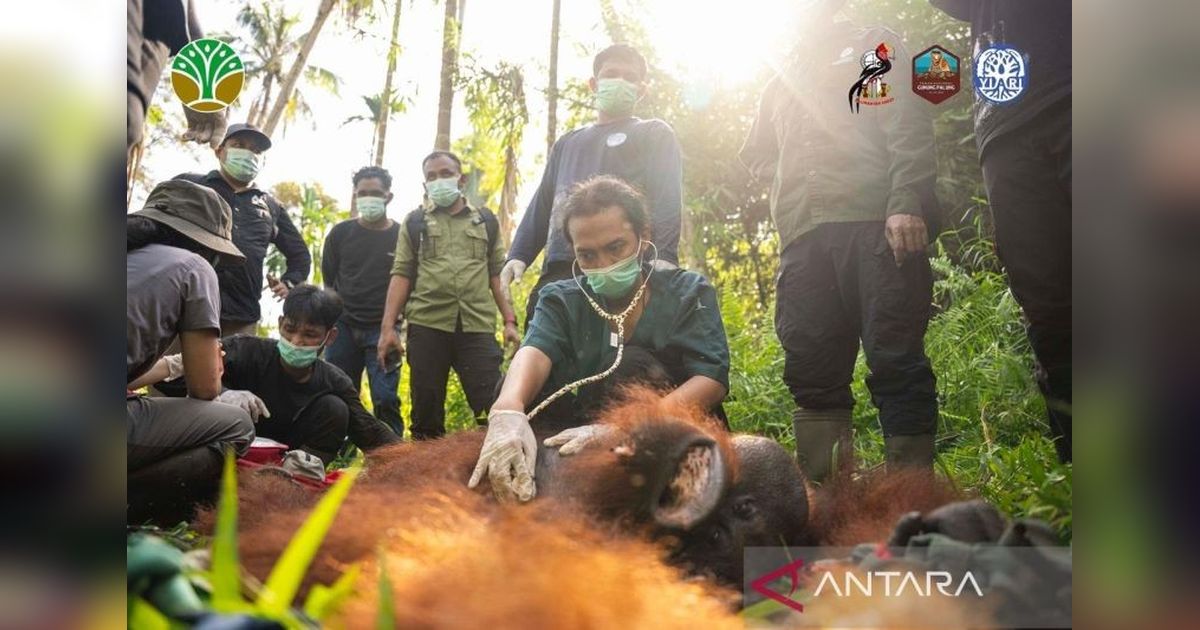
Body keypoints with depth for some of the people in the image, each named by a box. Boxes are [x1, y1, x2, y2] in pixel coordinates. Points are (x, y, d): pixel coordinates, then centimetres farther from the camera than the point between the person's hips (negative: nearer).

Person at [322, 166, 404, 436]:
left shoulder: (402, 236, 2)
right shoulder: (341, 233, 8)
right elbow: (328, 281, 15)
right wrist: (334, 318, 11)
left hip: (383, 329, -2)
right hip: (344, 325, 2)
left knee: (385, 399, -10)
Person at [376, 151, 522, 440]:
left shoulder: (486, 220, 17)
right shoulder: (414, 222, 15)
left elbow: (497, 274, 13)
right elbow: (402, 274, 8)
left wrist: (510, 321, 2)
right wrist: (387, 327, -3)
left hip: (478, 326, 0)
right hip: (427, 326, 0)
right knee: (426, 412, 4)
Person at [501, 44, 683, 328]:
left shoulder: (654, 134, 16)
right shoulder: (567, 144, 31)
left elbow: (667, 200, 1)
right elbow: (542, 205, 26)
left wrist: (663, 259, -16)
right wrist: (518, 256, 10)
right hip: (559, 273, 5)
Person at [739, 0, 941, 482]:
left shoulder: (873, 47, 17)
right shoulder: (781, 81, 32)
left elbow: (909, 126, 2)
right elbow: (755, 153, 36)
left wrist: (905, 202, -14)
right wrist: (791, 181, 14)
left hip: (876, 225, -4)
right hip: (803, 237, 5)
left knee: (896, 361, -10)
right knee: (811, 371, -2)